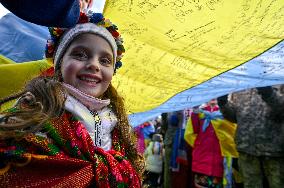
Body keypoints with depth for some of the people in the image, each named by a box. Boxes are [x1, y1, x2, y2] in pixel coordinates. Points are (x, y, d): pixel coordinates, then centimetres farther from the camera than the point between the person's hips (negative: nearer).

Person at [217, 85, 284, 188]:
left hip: (274, 146, -2)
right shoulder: (240, 91, 8)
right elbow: (233, 116, 10)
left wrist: (271, 95, -33)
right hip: (247, 146, 2)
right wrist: (224, 104, -8)